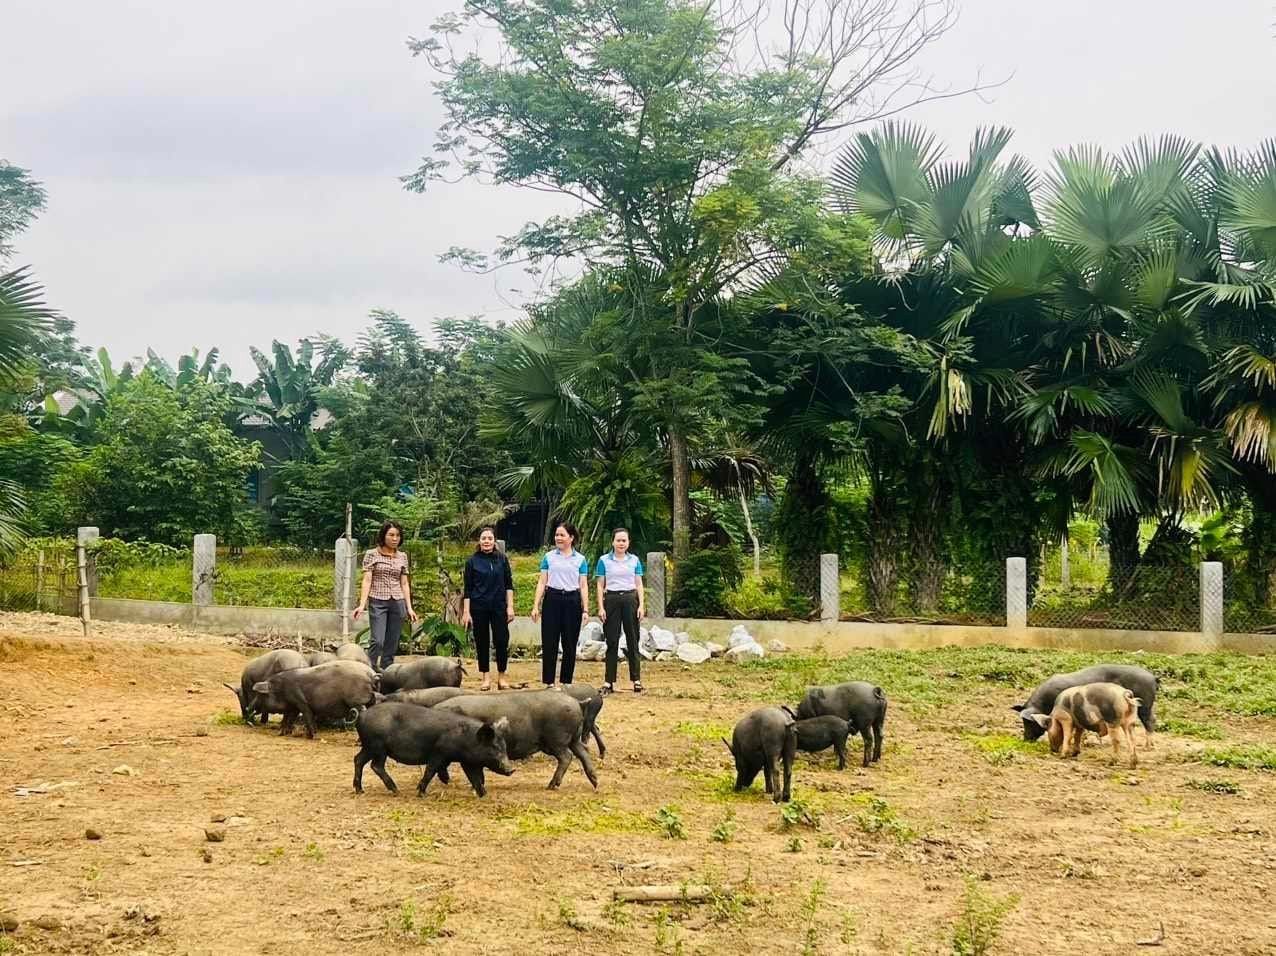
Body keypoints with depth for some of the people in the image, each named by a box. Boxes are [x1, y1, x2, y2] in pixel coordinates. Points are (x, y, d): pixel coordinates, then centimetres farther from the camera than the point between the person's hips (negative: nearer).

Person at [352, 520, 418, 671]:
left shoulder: (402, 557, 12)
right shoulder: (372, 554, 0)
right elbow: (367, 580, -5)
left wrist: (409, 607, 10)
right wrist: (362, 605, -14)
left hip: (398, 603, 4)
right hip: (378, 602, -4)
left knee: (392, 644, 3)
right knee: (377, 641, -14)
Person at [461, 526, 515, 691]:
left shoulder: (502, 559, 4)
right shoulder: (472, 561, 1)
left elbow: (509, 584, 6)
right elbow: (468, 589, 2)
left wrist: (510, 606, -1)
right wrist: (466, 612, -3)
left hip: (499, 606, 0)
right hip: (479, 607, 0)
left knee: (502, 641, -4)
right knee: (482, 642, 4)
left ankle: (501, 677, 8)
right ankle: (486, 678, 14)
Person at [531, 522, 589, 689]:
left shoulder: (580, 559, 6)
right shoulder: (549, 557, 7)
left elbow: (583, 586, 5)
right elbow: (542, 582, 5)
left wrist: (585, 610, -2)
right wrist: (535, 606, -2)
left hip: (572, 601, 0)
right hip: (553, 599, 0)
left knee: (569, 644, 4)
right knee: (549, 642, -2)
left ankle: (565, 681, 13)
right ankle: (549, 681, 4)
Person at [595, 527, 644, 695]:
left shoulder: (634, 560, 8)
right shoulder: (604, 560, 4)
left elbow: (639, 584, 9)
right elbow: (600, 585, 4)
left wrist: (641, 605, 0)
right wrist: (600, 607, -4)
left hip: (630, 599, 1)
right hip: (611, 600, -1)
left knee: (632, 640, 2)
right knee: (612, 641, 1)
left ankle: (636, 680, 7)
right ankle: (609, 681, 4)